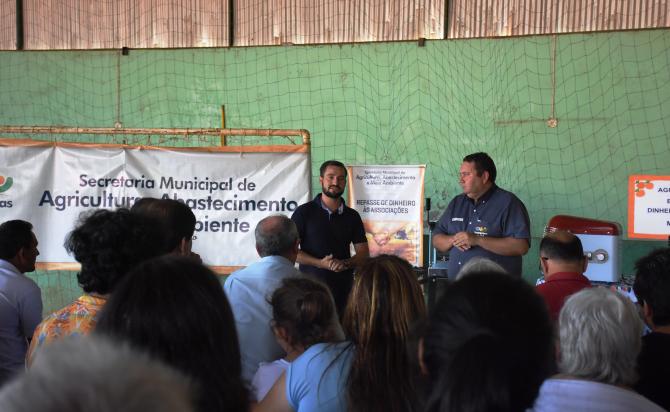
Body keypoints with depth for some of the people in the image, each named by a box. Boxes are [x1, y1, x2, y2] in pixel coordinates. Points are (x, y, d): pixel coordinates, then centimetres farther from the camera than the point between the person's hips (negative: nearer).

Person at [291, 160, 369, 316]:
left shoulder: (352, 216, 12)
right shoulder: (304, 212, 2)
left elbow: (363, 254, 10)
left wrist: (345, 264, -10)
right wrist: (321, 263, -15)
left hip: (344, 288, 3)